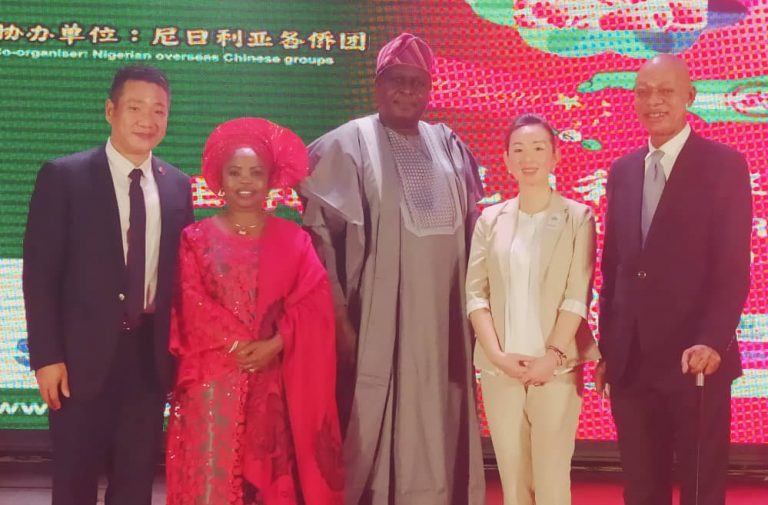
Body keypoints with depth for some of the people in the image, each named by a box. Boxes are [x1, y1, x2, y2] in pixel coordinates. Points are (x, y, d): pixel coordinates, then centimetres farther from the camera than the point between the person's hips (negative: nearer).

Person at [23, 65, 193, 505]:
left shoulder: (178, 186, 6)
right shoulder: (63, 176, -5)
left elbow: (180, 273, 9)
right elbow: (40, 275, -7)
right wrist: (47, 357, -12)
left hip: (150, 357, 3)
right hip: (85, 356, -3)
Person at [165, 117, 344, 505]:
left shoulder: (294, 239, 9)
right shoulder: (196, 238, 5)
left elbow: (313, 304, -1)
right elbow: (192, 307, -3)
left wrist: (274, 345, -14)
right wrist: (236, 345, -14)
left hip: (274, 383, 1)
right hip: (213, 383, -1)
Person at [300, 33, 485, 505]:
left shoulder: (450, 145, 12)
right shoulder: (350, 144, -2)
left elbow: (473, 228, 17)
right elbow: (320, 232, -7)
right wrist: (339, 315, -12)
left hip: (444, 318, 4)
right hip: (378, 319, -4)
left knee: (438, 432, 10)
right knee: (376, 431, 1)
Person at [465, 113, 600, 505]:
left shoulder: (578, 217, 1)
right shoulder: (490, 219, 8)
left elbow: (578, 295, -4)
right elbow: (475, 292, 4)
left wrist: (552, 355, -12)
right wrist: (497, 354, -7)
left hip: (557, 365, -2)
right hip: (499, 368, 2)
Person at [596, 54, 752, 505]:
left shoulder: (725, 166, -3)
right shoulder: (622, 172, 12)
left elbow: (733, 267, -10)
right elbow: (613, 266, 13)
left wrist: (712, 342, -21)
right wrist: (607, 349, 11)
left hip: (695, 360, -4)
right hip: (630, 362, 5)